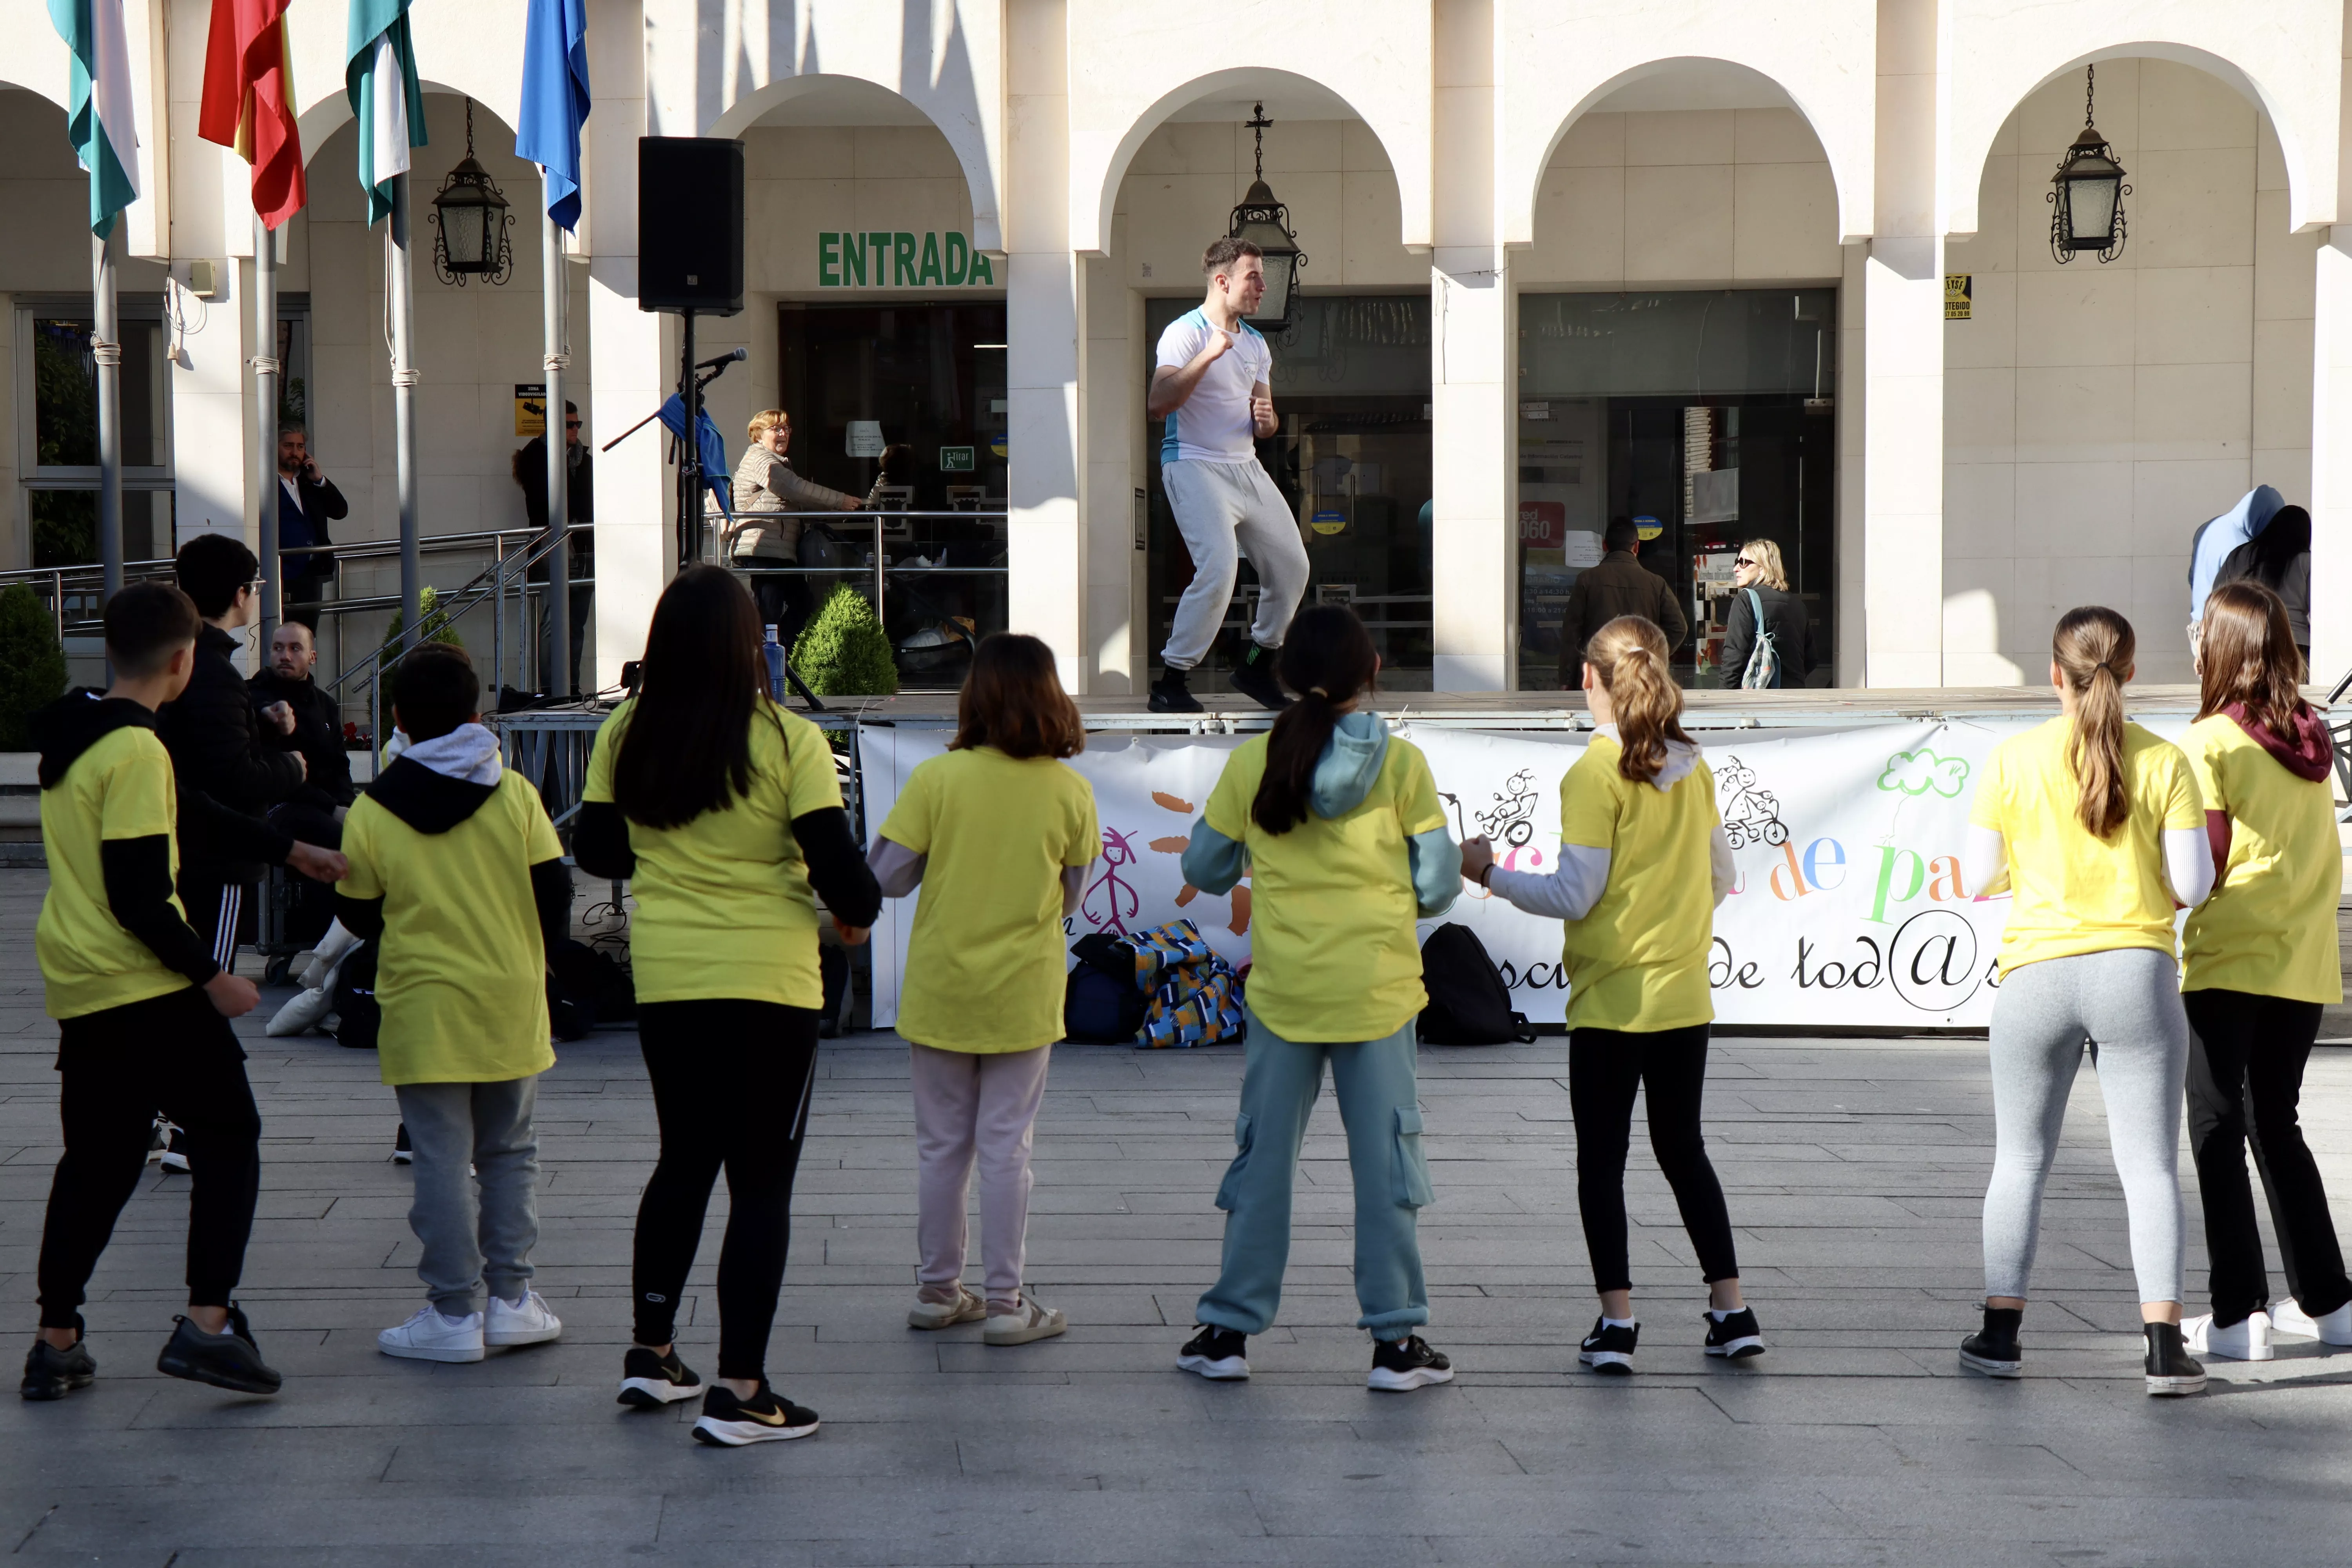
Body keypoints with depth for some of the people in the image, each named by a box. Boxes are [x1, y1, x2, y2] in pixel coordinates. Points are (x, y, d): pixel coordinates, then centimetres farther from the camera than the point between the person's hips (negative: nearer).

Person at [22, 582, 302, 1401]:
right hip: (149, 992, -9)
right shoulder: (137, 752, -17)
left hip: (78, 990, 9)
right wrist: (212, 978, -13)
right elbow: (138, 897, -20)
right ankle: (208, 1324, -10)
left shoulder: (69, 740, 12)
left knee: (96, 1163, 14)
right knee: (228, 1138, 0)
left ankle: (56, 1342, 15)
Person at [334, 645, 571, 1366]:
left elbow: (358, 915, 0)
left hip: (424, 1009, -2)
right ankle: (511, 1298, 14)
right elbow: (554, 890, -1)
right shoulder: (515, 793, -4)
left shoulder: (372, 811, -6)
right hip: (511, 1005, 2)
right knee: (509, 1152, 14)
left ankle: (454, 1312, 3)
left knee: (443, 1160, 1)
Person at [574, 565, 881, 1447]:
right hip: (768, 979, -4)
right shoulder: (789, 743, -12)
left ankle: (651, 1350, 26)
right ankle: (739, 1391, 0)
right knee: (762, 1180, 2)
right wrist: (858, 912, 9)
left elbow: (598, 851, 8)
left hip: (664, 978, 4)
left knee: (684, 1159, 21)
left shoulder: (626, 737, -1)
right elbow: (837, 865, -11)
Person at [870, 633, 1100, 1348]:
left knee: (943, 1145, 12)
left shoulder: (936, 779, -12)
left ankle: (938, 1291, 22)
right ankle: (1006, 1303, 9)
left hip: (941, 988, 0)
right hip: (1023, 994, 0)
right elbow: (1071, 898, 4)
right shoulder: (1070, 792, -7)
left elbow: (887, 878, -8)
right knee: (1007, 1147, 6)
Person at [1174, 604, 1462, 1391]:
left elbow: (1205, 869, 6)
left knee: (1264, 1156, 10)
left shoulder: (1251, 763, -3)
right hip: (1377, 988, -1)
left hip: (1282, 990, 1)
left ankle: (1231, 1328, 15)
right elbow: (1438, 884, -3)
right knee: (1386, 1160, 6)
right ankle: (1395, 1339, 8)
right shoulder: (1402, 764, -6)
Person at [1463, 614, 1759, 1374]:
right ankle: (1732, 1309, 15)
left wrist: (1490, 873, -2)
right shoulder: (1693, 768, 5)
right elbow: (1720, 878, 12)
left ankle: (1617, 1319, 0)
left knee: (1602, 1159, 4)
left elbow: (1575, 896, -14)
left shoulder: (1594, 776, -13)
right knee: (1684, 1149, 16)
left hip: (1612, 997, -5)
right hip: (1684, 994, 5)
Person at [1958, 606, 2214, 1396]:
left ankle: (1999, 1333, 13)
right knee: (2149, 1163, 3)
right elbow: (2193, 886, -5)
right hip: (2136, 971, 0)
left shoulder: (2013, 759, -3)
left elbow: (1979, 877, -1)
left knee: (2021, 1159, 12)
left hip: (2037, 974, 0)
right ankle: (2164, 1343, -3)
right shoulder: (2164, 762, -3)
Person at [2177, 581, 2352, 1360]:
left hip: (2227, 962, -6)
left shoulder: (2209, 744, -10)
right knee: (2275, 1122, 17)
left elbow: (2203, 867, -13)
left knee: (2218, 1130, 1)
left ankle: (2237, 1315, -1)